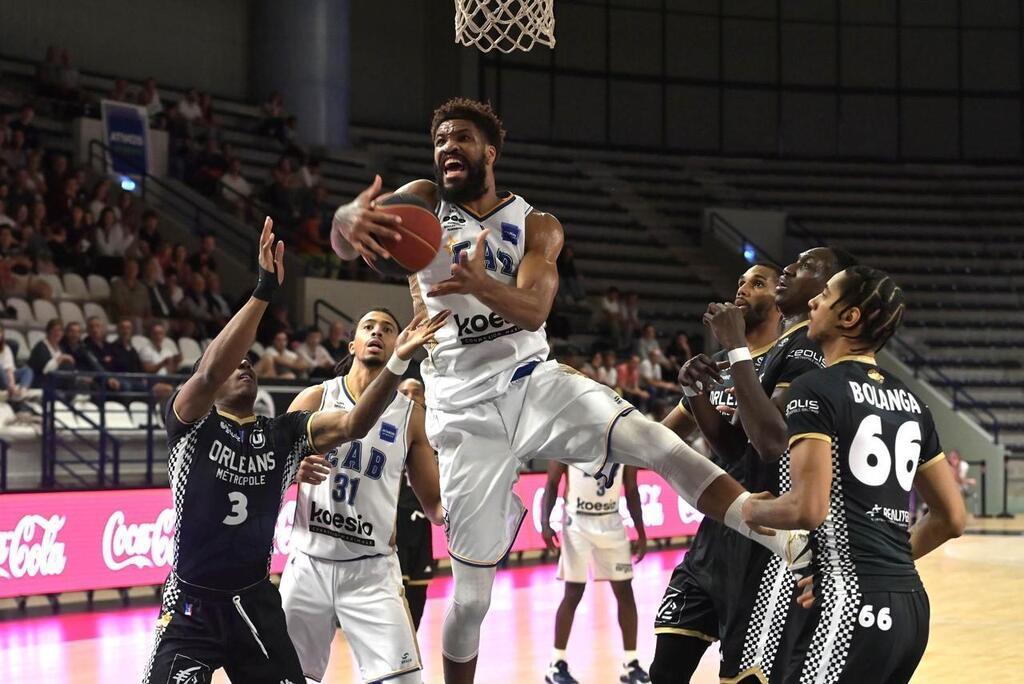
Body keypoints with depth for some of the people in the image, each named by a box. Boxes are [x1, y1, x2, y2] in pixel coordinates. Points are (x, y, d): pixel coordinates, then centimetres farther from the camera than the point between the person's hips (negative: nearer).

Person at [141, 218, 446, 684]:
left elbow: (352, 424, -10)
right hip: (192, 604, -4)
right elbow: (211, 369, -27)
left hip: (256, 601, 4)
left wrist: (397, 363, -25)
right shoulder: (190, 423, -7)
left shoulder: (284, 433, 4)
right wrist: (264, 290, -34)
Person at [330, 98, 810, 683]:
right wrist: (351, 222, -48)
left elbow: (534, 309, -16)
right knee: (472, 585, 2)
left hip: (533, 382, 0)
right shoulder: (423, 204, 0)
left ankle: (792, 545, -36)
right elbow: (345, 235, -21)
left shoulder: (537, 227, 2)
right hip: (466, 411, 0)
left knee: (650, 440, -27)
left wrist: (481, 284, -39)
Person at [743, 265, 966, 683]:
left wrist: (753, 510, 1)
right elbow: (952, 518, 19)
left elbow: (809, 508, -18)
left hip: (853, 605, -8)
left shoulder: (816, 390, -7)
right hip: (911, 604, 8)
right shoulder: (910, 401, 16)